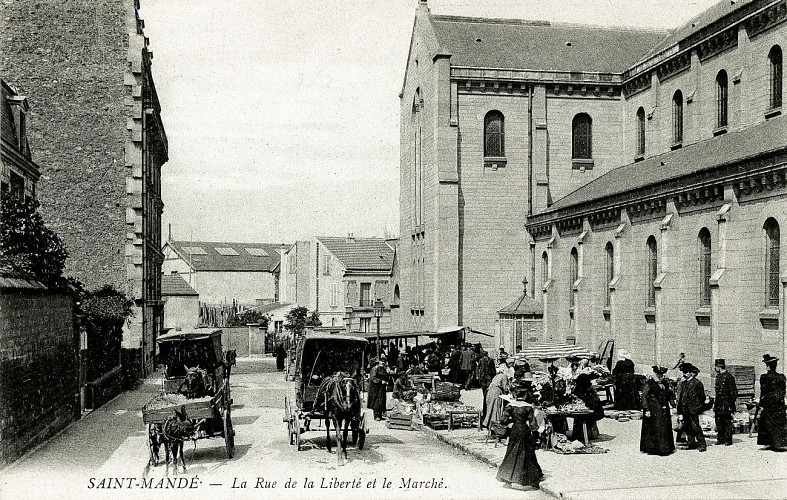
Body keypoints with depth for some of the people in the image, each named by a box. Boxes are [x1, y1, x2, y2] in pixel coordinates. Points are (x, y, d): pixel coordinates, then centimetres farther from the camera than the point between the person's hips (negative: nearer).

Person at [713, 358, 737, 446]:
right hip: (719, 404, 8)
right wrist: (715, 403, 17)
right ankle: (720, 439, 17)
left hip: (726, 404, -8)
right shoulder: (718, 376, 13)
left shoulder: (729, 376, -12)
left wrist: (731, 404, -14)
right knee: (719, 422, 10)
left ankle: (728, 440, 5)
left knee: (727, 422, -1)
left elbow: (734, 392, -12)